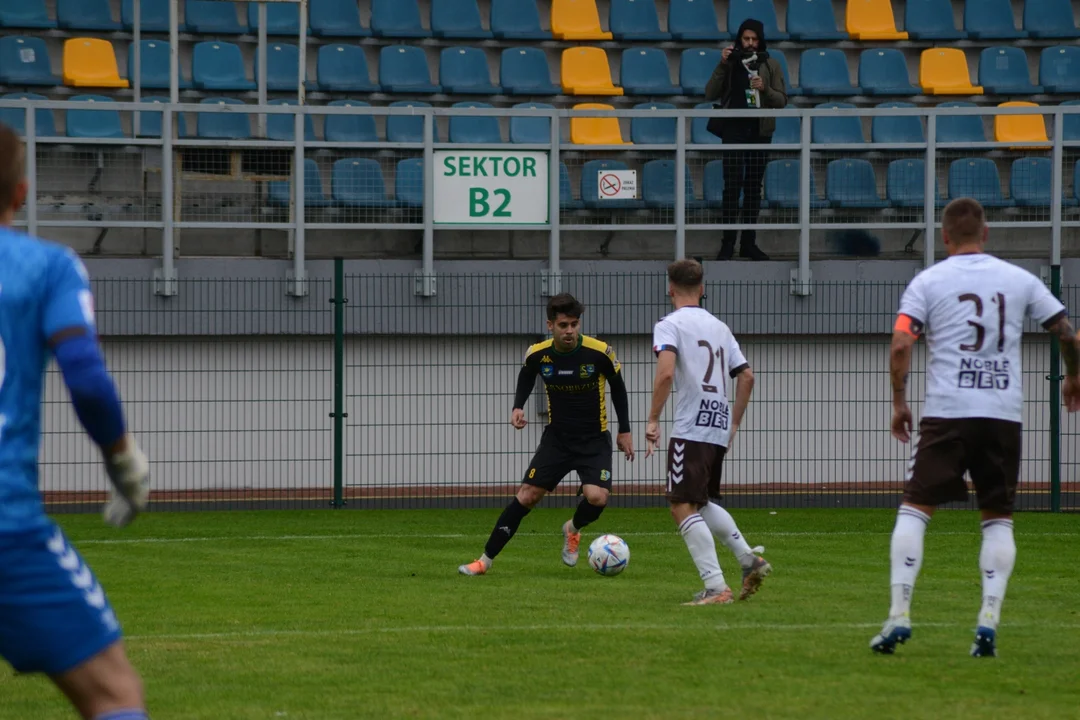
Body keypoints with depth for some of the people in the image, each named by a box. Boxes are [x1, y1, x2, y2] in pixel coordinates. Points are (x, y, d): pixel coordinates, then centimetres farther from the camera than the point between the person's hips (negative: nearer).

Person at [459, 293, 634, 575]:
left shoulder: (600, 352, -17)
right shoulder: (538, 354, -11)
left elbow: (617, 388, 1)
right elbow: (526, 377, 14)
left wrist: (624, 431, 5)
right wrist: (518, 407, -3)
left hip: (594, 440, -2)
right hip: (557, 438, 2)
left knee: (596, 497, -23)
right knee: (526, 496, -6)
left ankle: (572, 530, 14)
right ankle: (485, 560, 3)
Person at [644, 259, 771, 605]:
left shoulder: (670, 324, -3)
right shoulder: (719, 327, 18)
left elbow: (666, 372, -19)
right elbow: (746, 376, 17)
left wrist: (653, 420, -13)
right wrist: (734, 424, 24)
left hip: (691, 429, -8)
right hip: (719, 427, 8)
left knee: (683, 507, -6)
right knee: (704, 503, 24)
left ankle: (715, 586, -15)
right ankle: (749, 560, 13)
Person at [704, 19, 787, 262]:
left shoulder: (771, 65, 5)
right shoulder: (730, 63, 4)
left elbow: (782, 100, 3)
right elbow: (710, 94, -2)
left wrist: (765, 89, -16)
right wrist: (722, 66, -12)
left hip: (759, 132, 2)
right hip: (733, 130, -2)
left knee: (754, 187, 6)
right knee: (733, 185, -8)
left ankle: (749, 243, 12)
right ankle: (728, 243, -7)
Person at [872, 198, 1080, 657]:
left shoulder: (928, 281, 3)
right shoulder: (1018, 280, 9)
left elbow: (901, 345, -7)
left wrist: (899, 403, 4)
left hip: (946, 413, -2)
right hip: (1005, 413, 2)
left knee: (914, 508, 3)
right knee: (998, 517, 10)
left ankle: (900, 614, -8)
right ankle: (989, 620, -3)